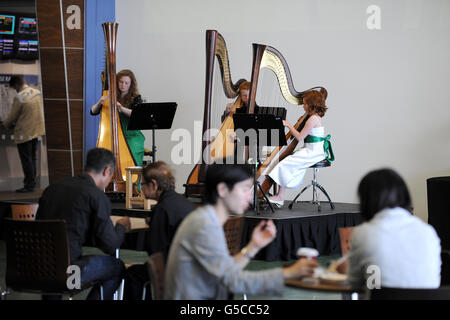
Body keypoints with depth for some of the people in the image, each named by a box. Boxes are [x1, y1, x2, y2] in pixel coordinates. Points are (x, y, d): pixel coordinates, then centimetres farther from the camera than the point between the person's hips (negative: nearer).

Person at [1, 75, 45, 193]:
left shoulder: (19, 97, -19)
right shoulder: (37, 92, 2)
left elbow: (13, 117, -11)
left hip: (24, 133, -7)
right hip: (36, 130, 7)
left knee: (26, 160, 0)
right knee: (32, 159, 15)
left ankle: (29, 185, 3)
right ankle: (32, 182, 20)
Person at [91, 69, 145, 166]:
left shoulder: (136, 98, 4)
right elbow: (93, 112, 6)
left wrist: (121, 108, -30)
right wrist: (99, 103, -16)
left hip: (132, 135, -2)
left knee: (133, 150, -32)